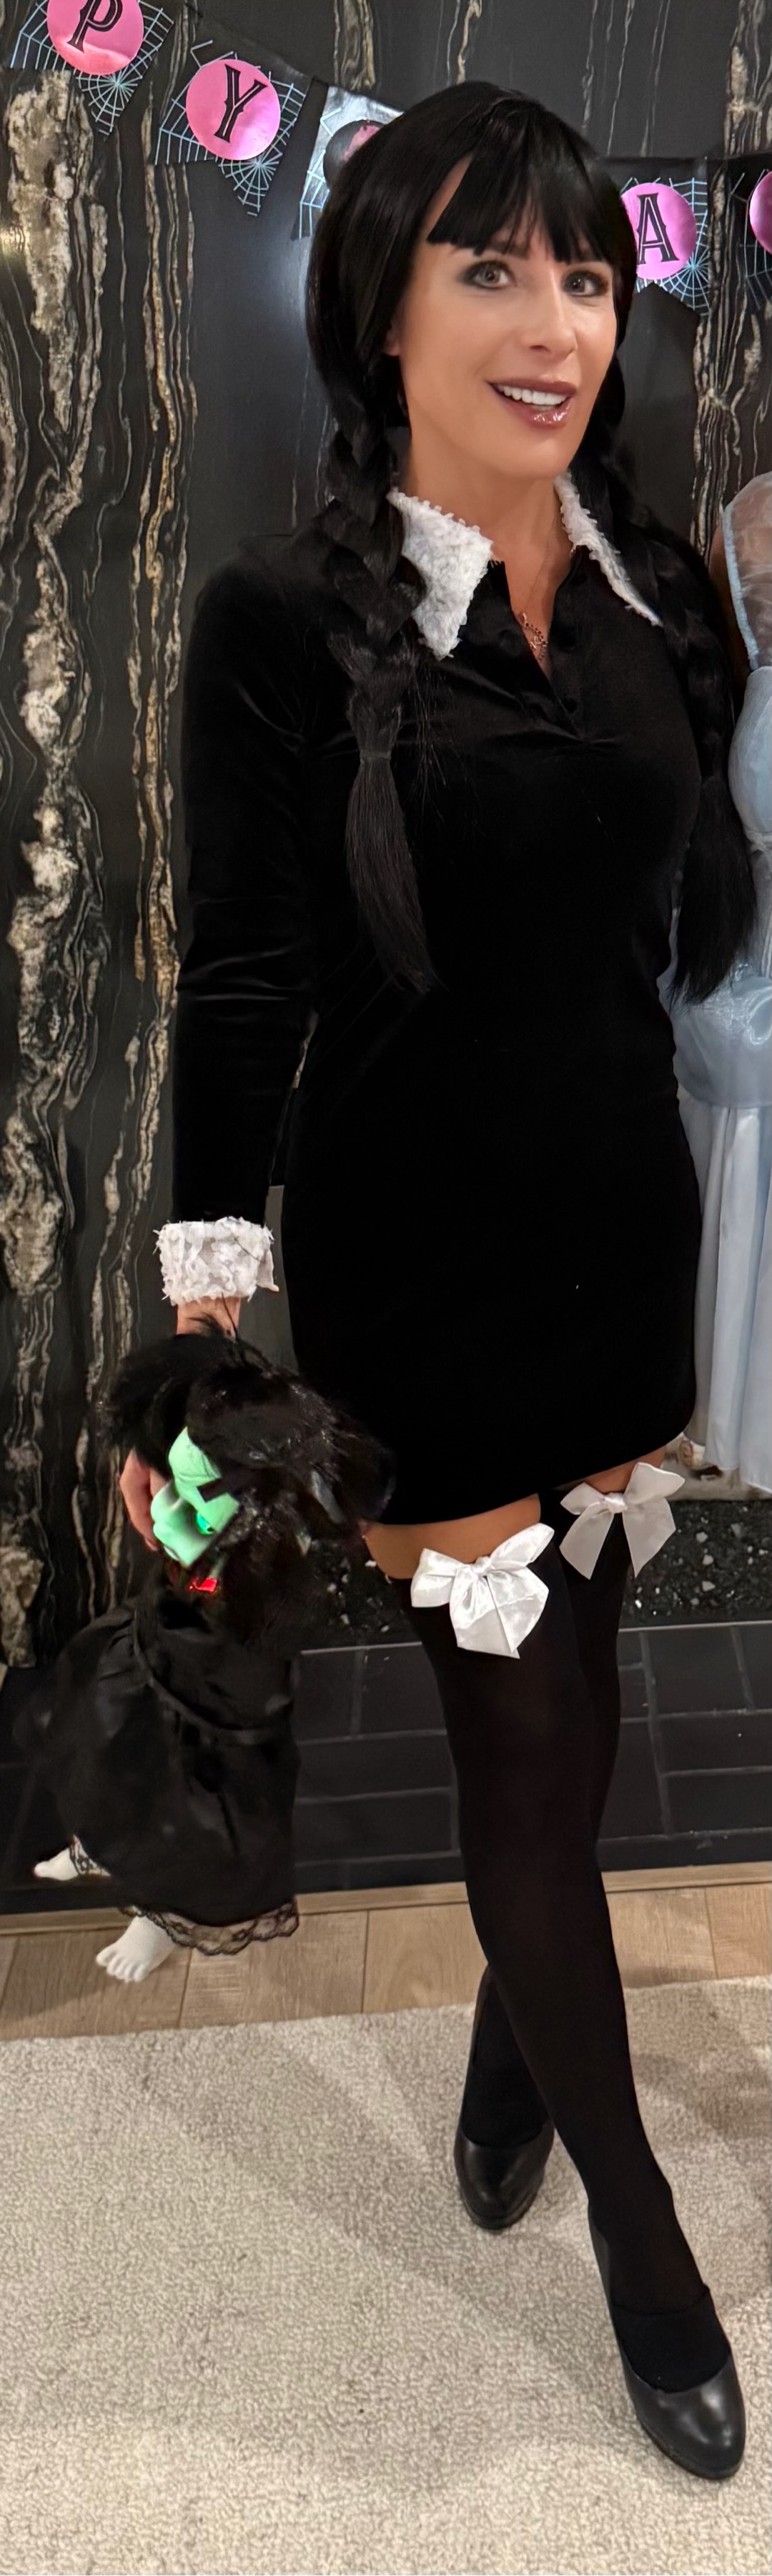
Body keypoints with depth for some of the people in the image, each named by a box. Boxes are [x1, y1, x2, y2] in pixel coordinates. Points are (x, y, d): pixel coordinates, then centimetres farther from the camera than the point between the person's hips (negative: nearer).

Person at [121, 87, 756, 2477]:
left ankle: (516, 2028, 50)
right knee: (523, 1727, 6)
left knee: (571, 1682, 19)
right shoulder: (292, 615, -10)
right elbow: (243, 986, -11)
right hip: (423, 1268, -5)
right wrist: (212, 1310, -11)